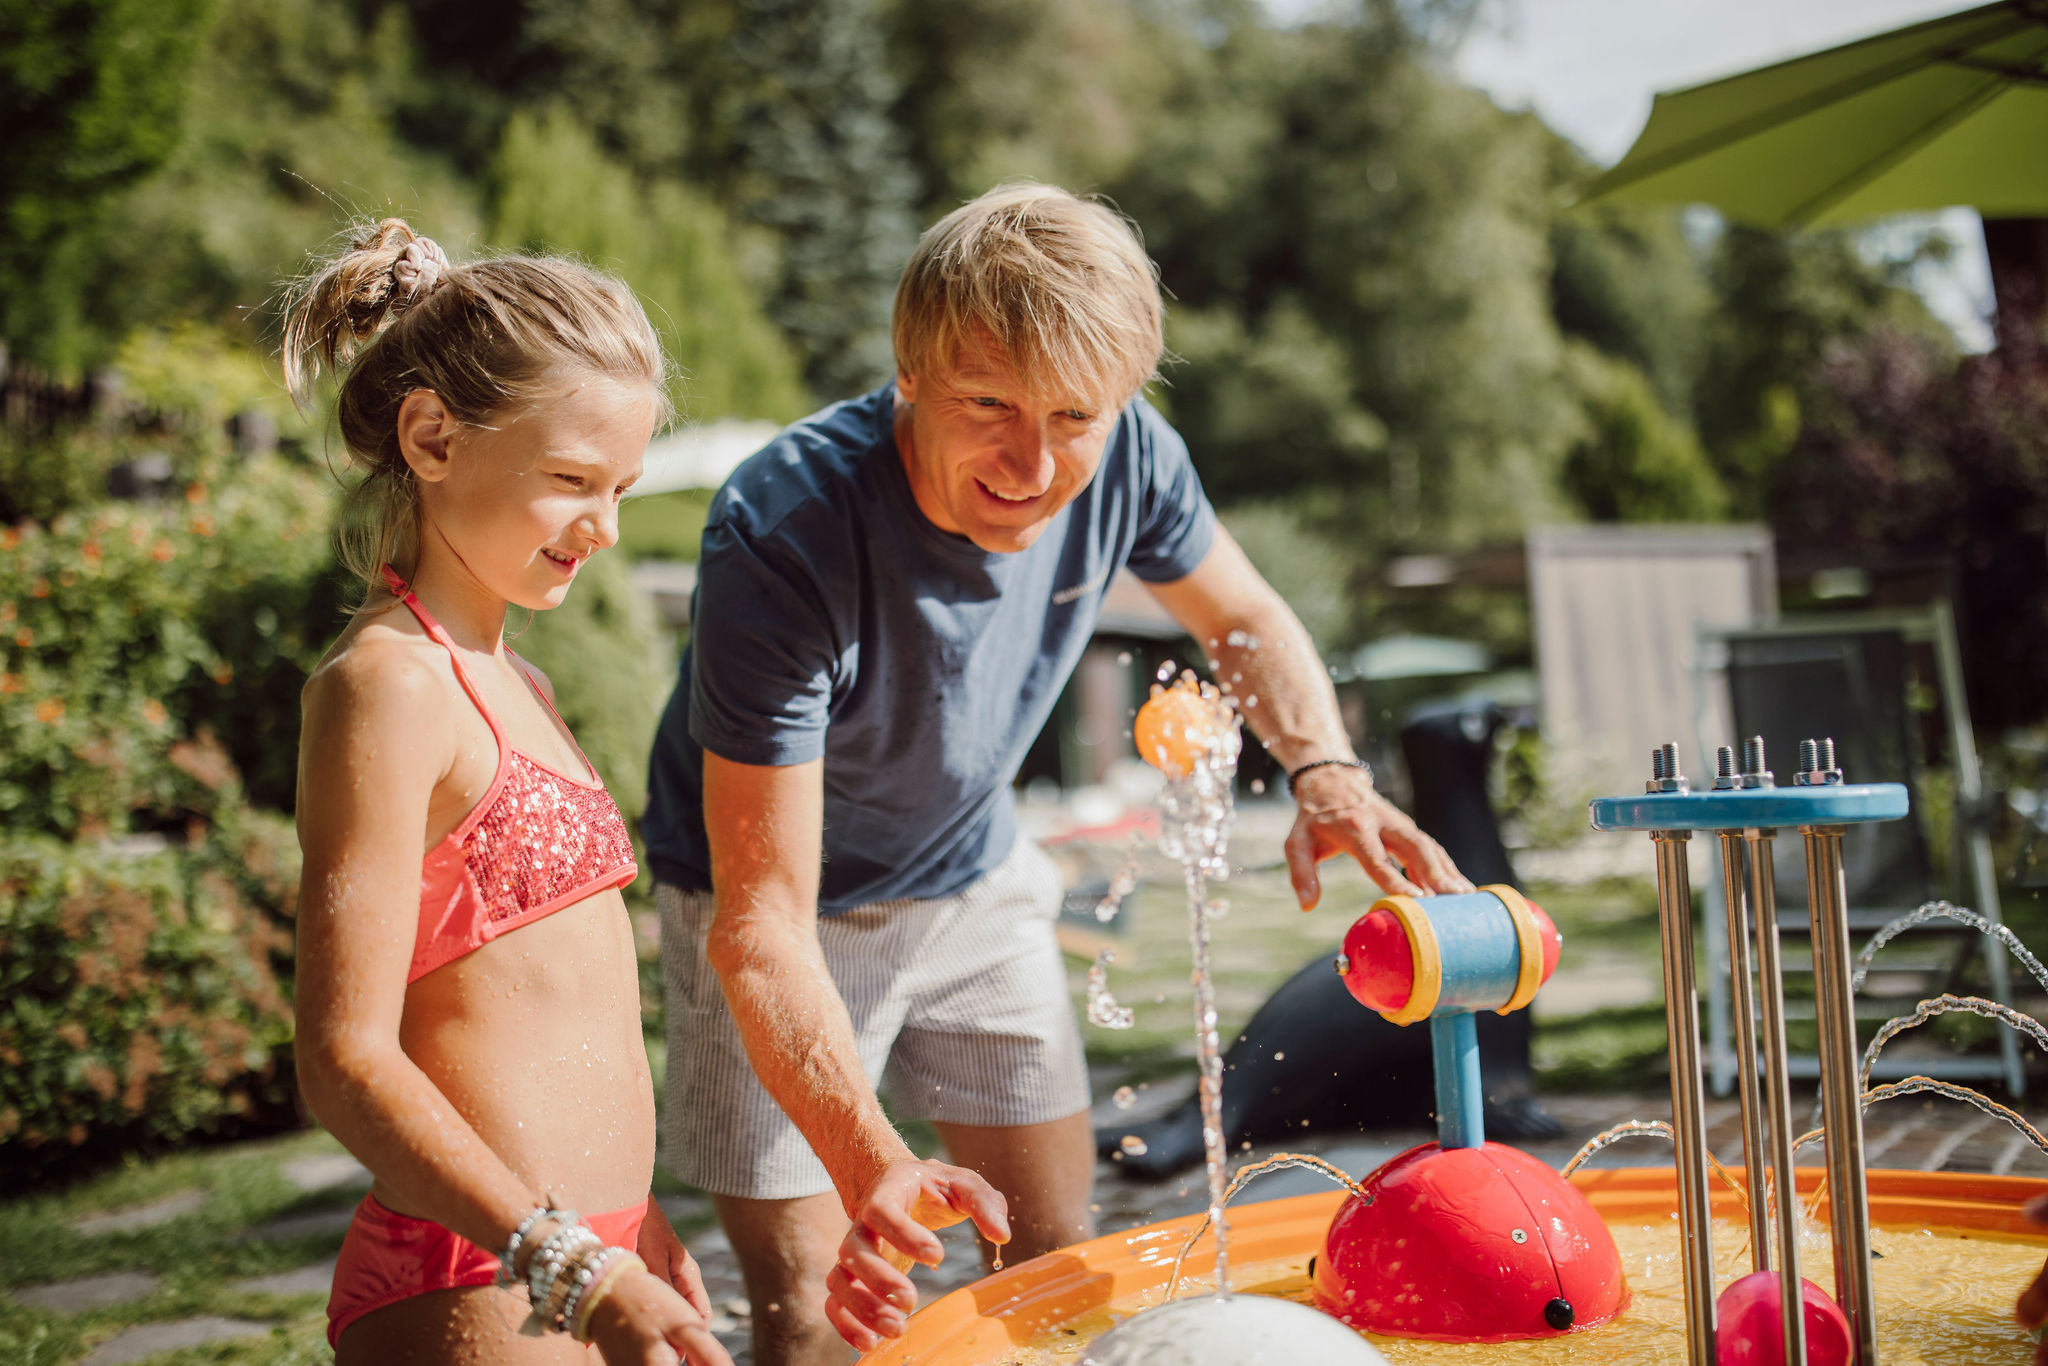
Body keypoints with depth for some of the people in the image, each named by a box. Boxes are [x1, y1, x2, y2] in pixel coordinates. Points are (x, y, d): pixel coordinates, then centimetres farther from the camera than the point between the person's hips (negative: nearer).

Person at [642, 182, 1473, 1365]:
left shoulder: (1127, 457, -22)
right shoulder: (783, 538, -37)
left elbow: (1244, 620, 0)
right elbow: (761, 920, -38)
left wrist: (1326, 769, -20)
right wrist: (871, 1161, -52)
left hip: (975, 880, 5)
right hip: (781, 908, -4)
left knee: (1063, 1263, 13)